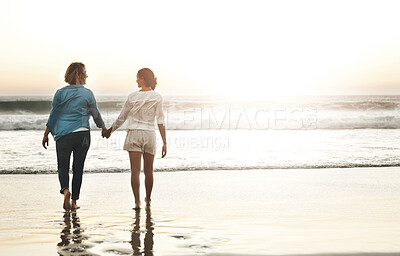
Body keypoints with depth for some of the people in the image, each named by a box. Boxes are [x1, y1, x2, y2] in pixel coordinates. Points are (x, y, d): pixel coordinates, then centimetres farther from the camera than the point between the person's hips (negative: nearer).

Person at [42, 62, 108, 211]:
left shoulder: (60, 93, 2)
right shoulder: (87, 93, 0)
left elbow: (53, 115, 3)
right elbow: (95, 114, 10)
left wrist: (46, 134, 10)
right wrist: (103, 128, 27)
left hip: (63, 135, 1)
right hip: (82, 134, 0)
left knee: (63, 167, 10)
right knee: (78, 168, 7)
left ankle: (65, 189, -19)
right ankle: (74, 201, 9)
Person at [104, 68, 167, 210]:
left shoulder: (132, 97, -1)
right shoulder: (157, 97, -3)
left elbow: (121, 119, 5)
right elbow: (160, 121, -8)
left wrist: (110, 131, 21)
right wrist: (164, 142, -7)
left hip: (134, 134, -1)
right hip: (149, 134, 1)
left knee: (135, 170, -1)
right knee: (148, 170, 14)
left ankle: (137, 202, -8)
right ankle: (148, 199, 29)